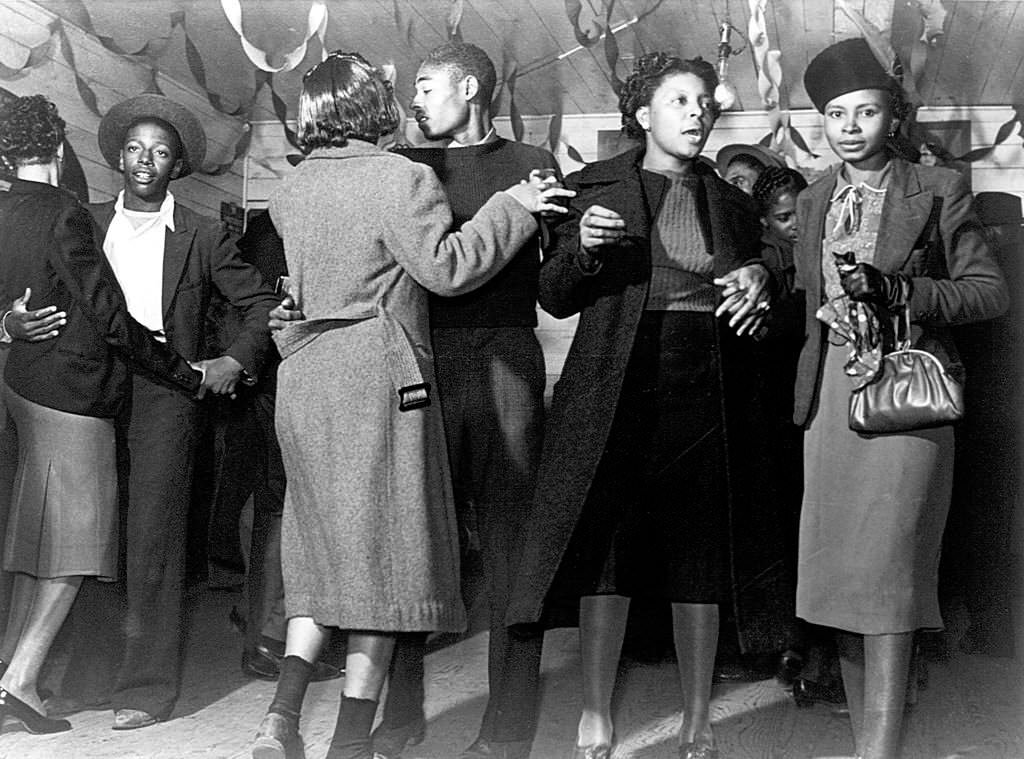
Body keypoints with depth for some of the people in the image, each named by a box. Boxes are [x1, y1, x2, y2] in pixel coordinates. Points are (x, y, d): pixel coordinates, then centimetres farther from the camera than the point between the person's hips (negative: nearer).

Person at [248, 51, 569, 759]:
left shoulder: (291, 191, 11)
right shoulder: (402, 179, -10)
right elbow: (447, 267, -16)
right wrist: (512, 207, -7)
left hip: (305, 380, 7)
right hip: (378, 378, -7)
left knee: (326, 556, 16)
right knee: (383, 554, 1)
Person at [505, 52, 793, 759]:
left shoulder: (732, 203, 16)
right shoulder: (598, 187, 7)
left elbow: (757, 275, 23)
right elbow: (554, 299, 5)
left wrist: (760, 281, 1)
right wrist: (582, 248, -14)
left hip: (708, 396, 3)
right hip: (617, 390, -2)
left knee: (701, 561, 3)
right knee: (608, 551, -4)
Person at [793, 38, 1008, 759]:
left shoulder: (938, 191, 0)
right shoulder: (814, 200, 15)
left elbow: (990, 290, -2)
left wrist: (901, 292, -15)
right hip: (830, 392, 5)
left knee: (884, 568, -11)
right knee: (840, 571, 6)